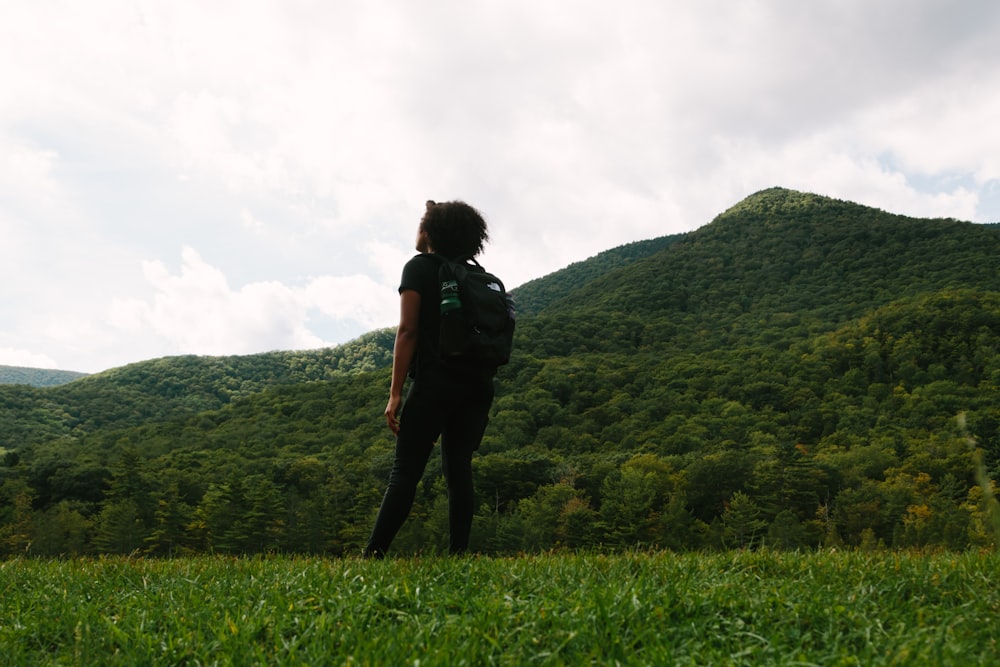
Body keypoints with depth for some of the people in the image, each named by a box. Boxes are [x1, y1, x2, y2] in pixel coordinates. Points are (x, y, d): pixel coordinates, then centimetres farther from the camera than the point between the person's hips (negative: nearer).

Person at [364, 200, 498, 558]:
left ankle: (374, 554, -8)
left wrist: (395, 393, -10)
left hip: (435, 381, -5)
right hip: (477, 384, 5)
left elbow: (408, 330, -8)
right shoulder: (478, 276, 18)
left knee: (405, 472, -6)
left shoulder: (419, 267, 2)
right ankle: (458, 553, 1)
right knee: (459, 468, 6)